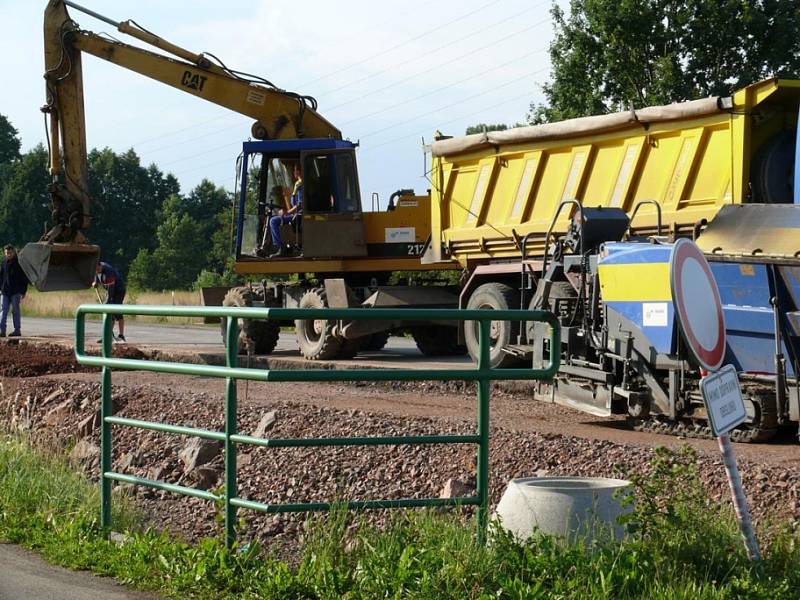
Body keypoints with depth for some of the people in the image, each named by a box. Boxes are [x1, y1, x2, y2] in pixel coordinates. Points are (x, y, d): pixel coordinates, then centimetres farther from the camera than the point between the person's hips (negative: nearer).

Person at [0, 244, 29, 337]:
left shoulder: (19, 263, -3)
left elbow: (24, 278, 0)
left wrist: (24, 291, -3)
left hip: (16, 291, -4)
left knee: (15, 310, 0)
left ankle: (17, 330, 7)